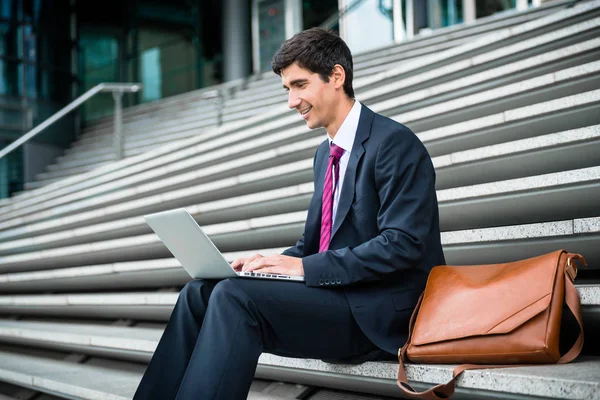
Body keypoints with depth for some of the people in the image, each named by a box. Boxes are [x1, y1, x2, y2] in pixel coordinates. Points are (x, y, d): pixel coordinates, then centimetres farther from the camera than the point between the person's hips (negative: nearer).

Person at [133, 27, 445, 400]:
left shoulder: (394, 142, -11)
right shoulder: (326, 154, 17)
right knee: (199, 292, -6)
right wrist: (274, 262, -1)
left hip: (379, 314, -8)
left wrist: (304, 267, -20)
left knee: (235, 295, -25)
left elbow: (403, 244, -19)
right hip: (334, 296, 8)